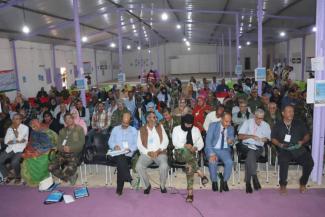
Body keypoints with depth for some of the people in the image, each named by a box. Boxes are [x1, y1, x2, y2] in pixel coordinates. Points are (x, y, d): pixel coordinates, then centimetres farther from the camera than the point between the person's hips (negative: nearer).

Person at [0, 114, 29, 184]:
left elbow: (18, 138, -16)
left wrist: (15, 128, -7)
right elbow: (6, 141, 2)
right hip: (10, 149, 6)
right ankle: (9, 175, 10)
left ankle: (18, 177, 0)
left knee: (14, 162, -30)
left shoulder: (25, 128, -5)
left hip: (20, 150, -5)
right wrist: (17, 141, -13)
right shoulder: (9, 129, 11)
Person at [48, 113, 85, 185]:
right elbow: (58, 144, 11)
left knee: (70, 168, -33)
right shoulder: (62, 131, 20)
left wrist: (70, 148, -15)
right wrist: (63, 148, -12)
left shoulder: (79, 129, 8)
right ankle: (69, 177, -2)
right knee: (51, 167, -20)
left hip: (74, 154, -5)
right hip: (62, 153, 5)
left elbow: (81, 143, -2)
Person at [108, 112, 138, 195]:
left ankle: (119, 189, -22)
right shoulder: (115, 129, 17)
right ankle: (129, 179, -31)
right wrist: (114, 146, -9)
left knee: (120, 162, -31)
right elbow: (110, 142, 12)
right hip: (116, 154, 1)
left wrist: (130, 148, -13)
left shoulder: (134, 130, 14)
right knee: (121, 159, -35)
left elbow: (136, 144, 6)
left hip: (128, 155, -1)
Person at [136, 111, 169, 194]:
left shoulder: (160, 127, 11)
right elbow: (139, 145, 1)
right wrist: (148, 152, -15)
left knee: (164, 166, -30)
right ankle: (147, 185, -1)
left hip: (160, 152, 0)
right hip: (146, 153, 0)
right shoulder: (142, 130, 8)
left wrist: (158, 151, -12)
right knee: (138, 166, -27)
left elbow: (165, 140, 3)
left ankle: (162, 185, -1)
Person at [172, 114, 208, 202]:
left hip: (192, 153, 1)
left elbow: (201, 143, 13)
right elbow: (175, 142, -4)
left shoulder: (196, 130, 16)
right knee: (186, 151, -39)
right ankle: (201, 174, -36)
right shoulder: (176, 129, 9)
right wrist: (185, 145, -21)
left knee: (189, 164, -33)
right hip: (180, 153, -1)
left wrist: (196, 148, -10)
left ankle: (190, 192, -34)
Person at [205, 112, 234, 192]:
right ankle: (214, 182, -8)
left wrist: (231, 141, -22)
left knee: (229, 162, -29)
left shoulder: (231, 128, 9)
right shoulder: (213, 125, -2)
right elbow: (208, 140, -9)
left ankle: (224, 181, -5)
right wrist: (212, 154, -22)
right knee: (213, 161, -33)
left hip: (224, 150, 2)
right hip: (212, 149, -2)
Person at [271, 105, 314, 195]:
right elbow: (273, 139, 11)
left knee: (310, 163, -23)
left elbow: (307, 135, 17)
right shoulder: (278, 126, 12)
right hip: (285, 150, -2)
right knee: (283, 161, -34)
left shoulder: (299, 124, 16)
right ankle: (283, 185, -13)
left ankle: (303, 183, 4)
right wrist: (280, 144, -8)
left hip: (299, 149, 2)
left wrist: (303, 141, -3)